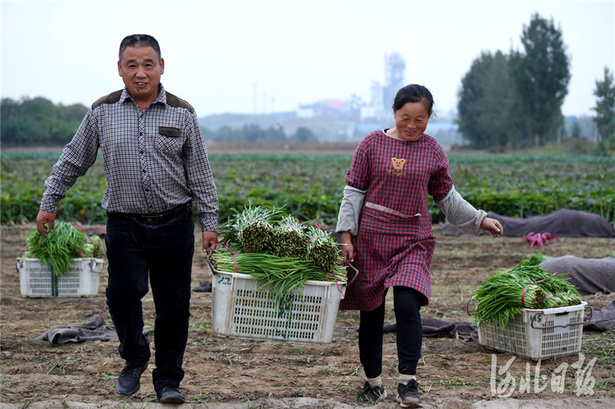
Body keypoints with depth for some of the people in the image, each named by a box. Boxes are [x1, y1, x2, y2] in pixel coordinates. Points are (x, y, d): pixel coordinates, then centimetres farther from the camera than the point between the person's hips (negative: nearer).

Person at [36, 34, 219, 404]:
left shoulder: (182, 113, 3)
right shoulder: (102, 112, 3)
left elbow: (200, 174, 7)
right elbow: (73, 161, 14)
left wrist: (209, 223, 5)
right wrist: (49, 203, 14)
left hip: (174, 224, 0)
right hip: (124, 224, 0)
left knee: (174, 304, 2)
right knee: (123, 294, -12)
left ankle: (168, 379, 18)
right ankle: (135, 359, 16)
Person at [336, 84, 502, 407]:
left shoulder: (432, 151, 5)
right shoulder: (372, 143, 0)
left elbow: (446, 197, 15)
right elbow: (354, 191, 2)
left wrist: (480, 220, 11)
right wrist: (346, 235, -3)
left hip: (413, 241, 0)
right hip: (371, 239, 0)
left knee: (407, 305, -20)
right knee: (370, 312, 5)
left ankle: (408, 381, -10)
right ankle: (373, 382, 21)